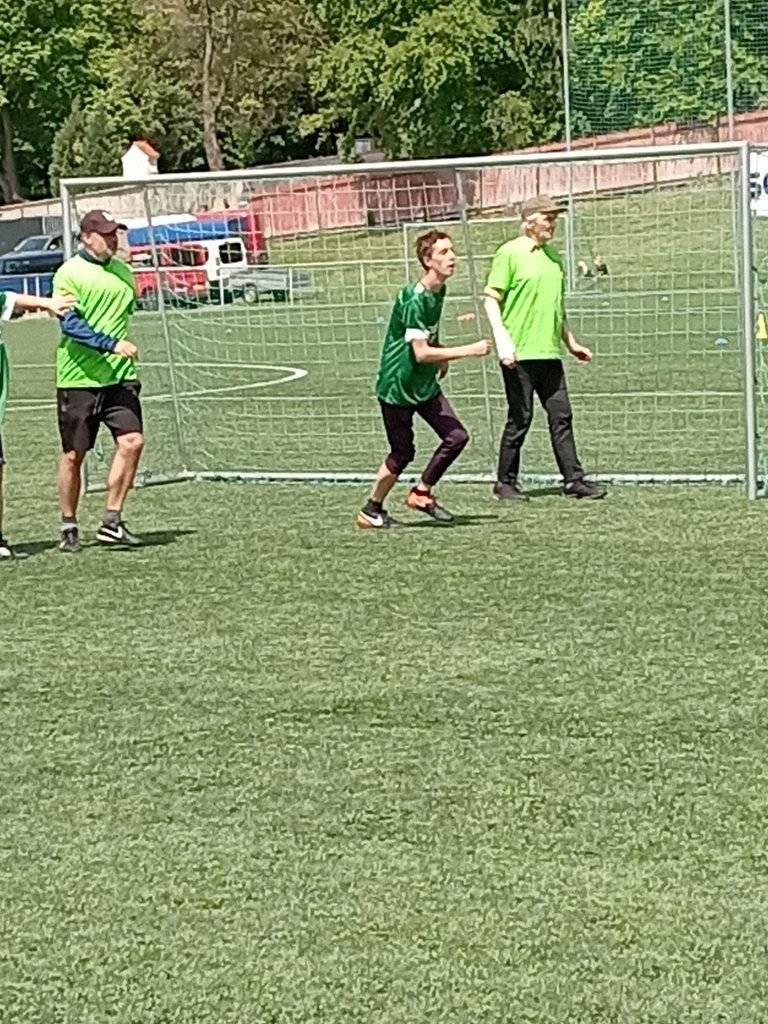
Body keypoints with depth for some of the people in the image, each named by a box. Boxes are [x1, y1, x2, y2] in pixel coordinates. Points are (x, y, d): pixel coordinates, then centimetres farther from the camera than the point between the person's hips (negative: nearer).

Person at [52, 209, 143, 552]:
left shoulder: (123, 271, 11)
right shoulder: (69, 273, -8)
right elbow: (70, 324, -17)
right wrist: (111, 344, -27)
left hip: (119, 376, 5)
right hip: (78, 379, -4)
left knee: (132, 441, -12)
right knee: (74, 454, 5)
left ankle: (111, 522, -3)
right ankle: (69, 527, 19)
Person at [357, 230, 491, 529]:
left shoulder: (439, 291, 4)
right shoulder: (414, 299, -24)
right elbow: (421, 353, -28)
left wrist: (442, 357, 13)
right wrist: (468, 350, -27)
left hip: (425, 384, 8)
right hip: (397, 385, -8)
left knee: (456, 436, -3)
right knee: (402, 453, -1)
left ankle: (421, 493, 14)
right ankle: (371, 511, 18)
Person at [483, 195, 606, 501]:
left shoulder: (552, 254, 16)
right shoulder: (510, 253, -6)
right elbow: (491, 299, -9)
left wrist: (570, 341, 26)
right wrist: (502, 340, -19)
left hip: (549, 351, 7)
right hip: (520, 353, -7)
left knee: (561, 416, 4)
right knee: (520, 418, -2)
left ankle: (573, 479, 7)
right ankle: (505, 483, 9)